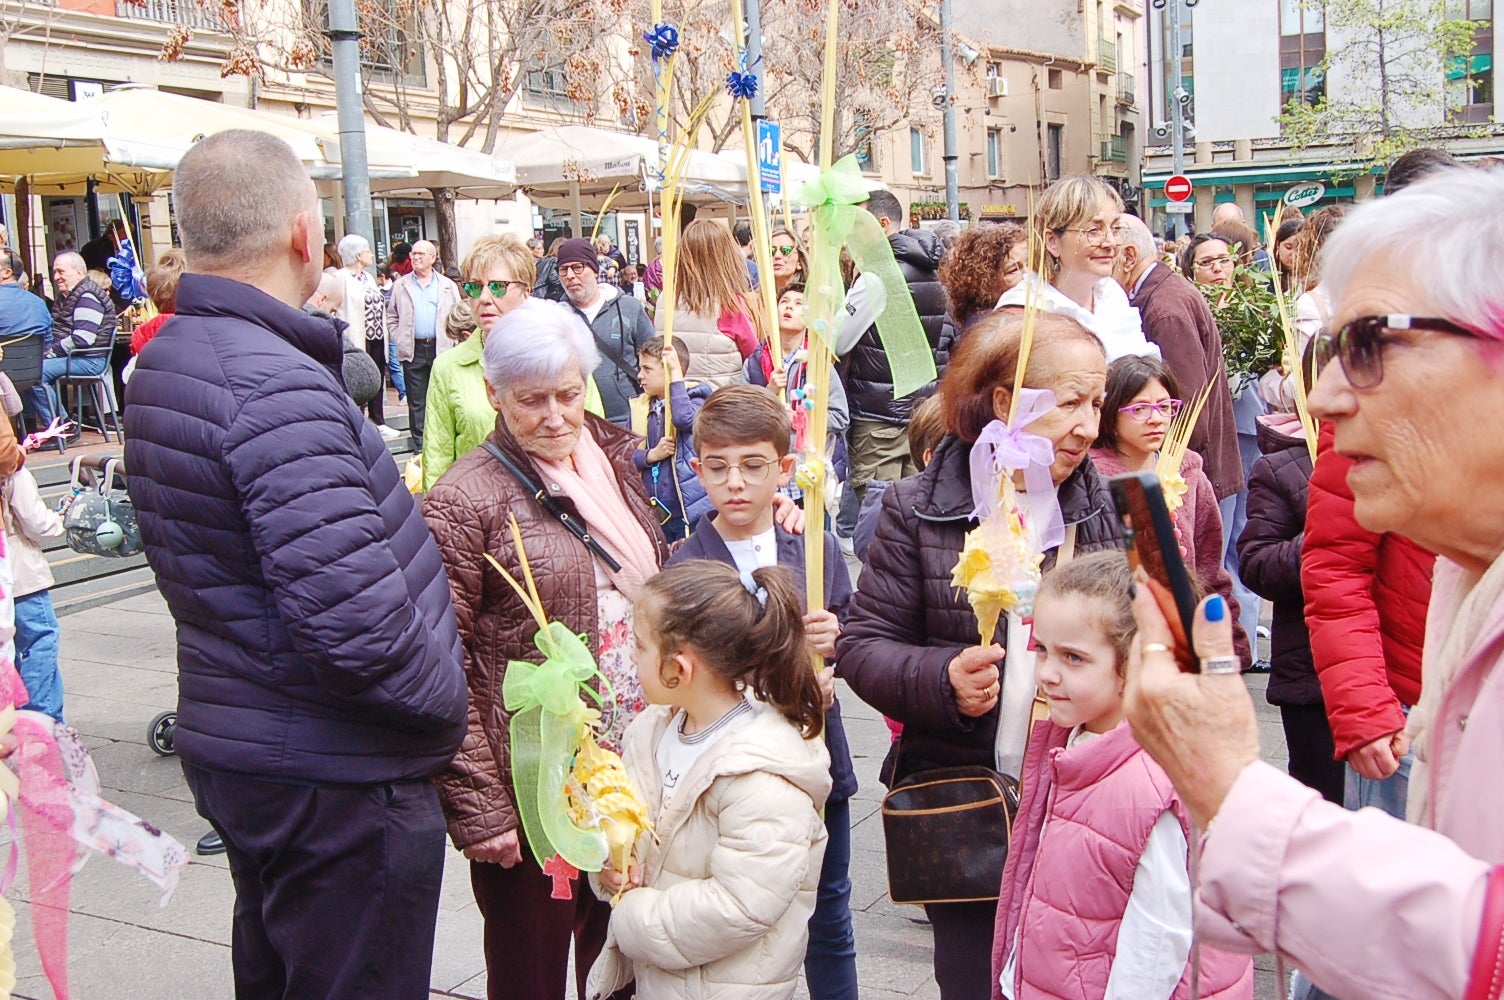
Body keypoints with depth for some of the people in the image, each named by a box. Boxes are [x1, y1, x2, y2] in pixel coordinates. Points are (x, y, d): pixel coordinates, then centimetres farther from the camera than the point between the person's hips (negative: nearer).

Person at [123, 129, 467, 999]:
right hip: (337, 774, -9)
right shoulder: (275, 385, -25)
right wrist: (447, 703, -13)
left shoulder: (161, 365, 7)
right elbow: (354, 618, -31)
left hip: (230, 743, 10)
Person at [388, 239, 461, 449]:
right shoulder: (400, 285, 10)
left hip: (441, 349, -1)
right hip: (413, 350, 1)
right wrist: (400, 340, 1)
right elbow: (391, 317, 12)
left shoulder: (447, 286, 7)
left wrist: (451, 341, -3)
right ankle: (420, 444, 8)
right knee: (416, 401, 3)